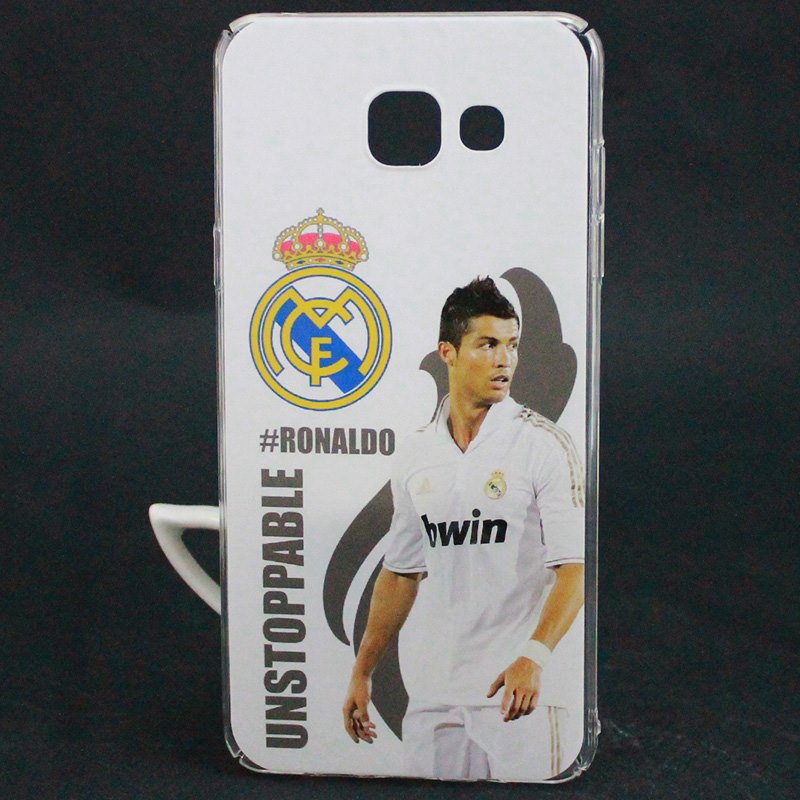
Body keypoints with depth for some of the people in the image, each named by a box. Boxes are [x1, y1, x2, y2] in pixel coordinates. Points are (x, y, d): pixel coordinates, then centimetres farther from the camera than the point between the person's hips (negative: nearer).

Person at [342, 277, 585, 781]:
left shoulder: (545, 445, -7)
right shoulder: (416, 456, 8)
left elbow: (575, 565, -12)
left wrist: (534, 655, -26)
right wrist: (363, 673, 16)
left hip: (519, 688, -4)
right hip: (433, 692, 4)